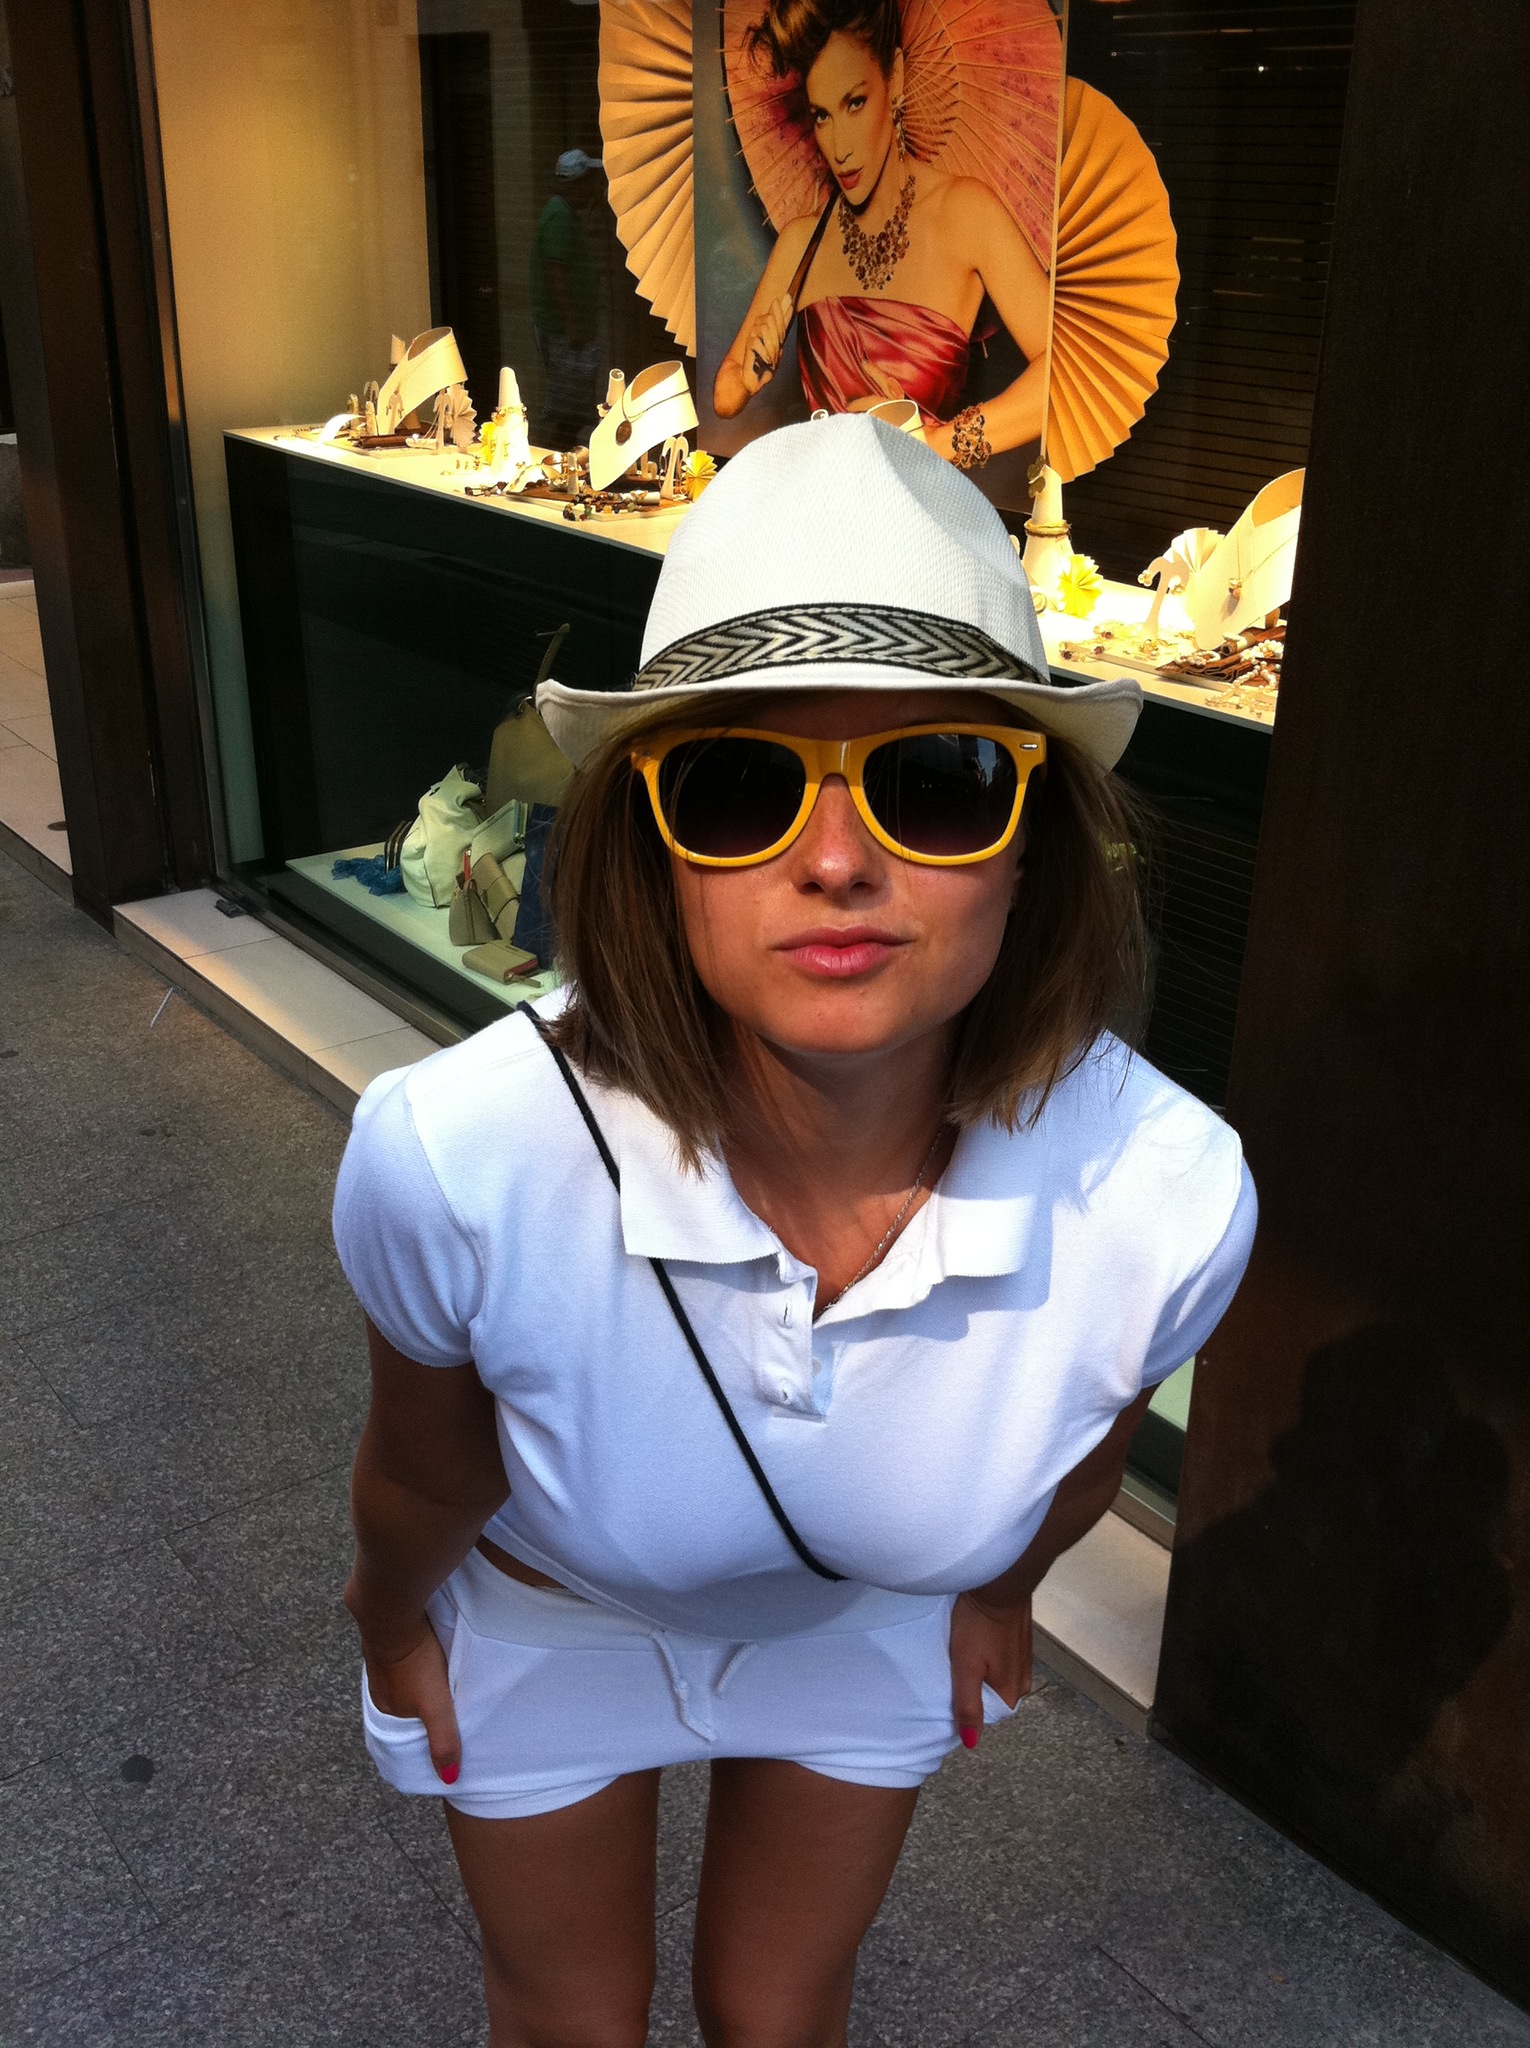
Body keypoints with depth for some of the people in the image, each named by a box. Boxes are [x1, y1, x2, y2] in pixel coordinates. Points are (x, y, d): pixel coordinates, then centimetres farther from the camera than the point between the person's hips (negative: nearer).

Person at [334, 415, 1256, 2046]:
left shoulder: (1165, 1196, -34)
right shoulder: (453, 1162, -40)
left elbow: (1077, 1456, -9)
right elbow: (425, 1477, -16)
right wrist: (390, 1619, 4)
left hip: (869, 1622, 1)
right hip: (545, 1618, -1)